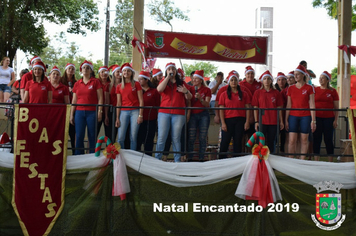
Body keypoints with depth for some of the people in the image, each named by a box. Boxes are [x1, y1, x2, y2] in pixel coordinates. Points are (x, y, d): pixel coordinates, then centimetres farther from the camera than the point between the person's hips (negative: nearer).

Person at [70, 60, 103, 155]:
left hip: (92, 112, -3)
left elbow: (100, 98, 0)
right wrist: (71, 115, 10)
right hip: (79, 112, 3)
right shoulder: (77, 84, 13)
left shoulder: (95, 82, 3)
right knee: (79, 136, -1)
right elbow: (74, 101, 14)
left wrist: (100, 111, -8)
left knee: (92, 136, -1)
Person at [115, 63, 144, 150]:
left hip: (135, 111, -2)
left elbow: (141, 100, 2)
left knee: (133, 138, -3)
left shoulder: (136, 84, 5)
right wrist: (117, 118, 5)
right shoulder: (119, 86, 12)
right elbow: (118, 103, 11)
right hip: (123, 112, 2)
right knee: (120, 138, -5)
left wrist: (140, 115, -7)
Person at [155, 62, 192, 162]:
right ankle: (157, 159, 1)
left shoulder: (182, 83, 14)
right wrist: (168, 76, -6)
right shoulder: (164, 81, 13)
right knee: (161, 138, -5)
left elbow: (189, 98, 13)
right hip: (164, 113, 0)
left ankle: (177, 160, 6)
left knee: (176, 138, 1)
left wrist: (186, 92, -10)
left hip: (178, 114, 0)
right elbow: (159, 89, -10)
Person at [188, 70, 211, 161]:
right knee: (191, 138, -4)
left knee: (203, 138, -1)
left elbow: (207, 104, -3)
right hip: (193, 115, 1)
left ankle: (201, 159, 6)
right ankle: (189, 158, 1)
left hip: (203, 115, -1)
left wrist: (200, 99, -18)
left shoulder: (207, 90, 4)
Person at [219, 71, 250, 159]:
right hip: (228, 120, -1)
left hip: (240, 120, 1)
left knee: (238, 142, 4)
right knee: (225, 141, -2)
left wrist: (247, 121, -2)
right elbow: (221, 109, 3)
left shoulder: (243, 94, 9)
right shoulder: (224, 94, 7)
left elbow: (247, 108, 7)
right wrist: (223, 123, -6)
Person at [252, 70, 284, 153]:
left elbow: (279, 108, 8)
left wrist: (281, 121, 4)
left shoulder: (276, 93, 7)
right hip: (262, 121, -1)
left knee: (271, 143, 7)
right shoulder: (258, 92, 4)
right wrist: (256, 121, -4)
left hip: (273, 122, 1)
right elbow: (255, 108, 2)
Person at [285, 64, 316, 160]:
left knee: (304, 140, 2)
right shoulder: (290, 88, 8)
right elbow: (288, 105, 10)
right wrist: (286, 120, 7)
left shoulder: (309, 88, 1)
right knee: (292, 140, -4)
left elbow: (312, 104, -1)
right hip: (293, 116, 2)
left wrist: (313, 120, -5)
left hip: (305, 117, -2)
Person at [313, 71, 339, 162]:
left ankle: (330, 162, 9)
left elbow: (336, 107, 5)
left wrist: (336, 120, -2)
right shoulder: (315, 90, 7)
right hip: (317, 118, 1)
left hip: (329, 118, -1)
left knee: (328, 139, 2)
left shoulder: (332, 91, 4)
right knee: (316, 139, 2)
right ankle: (316, 160, 8)